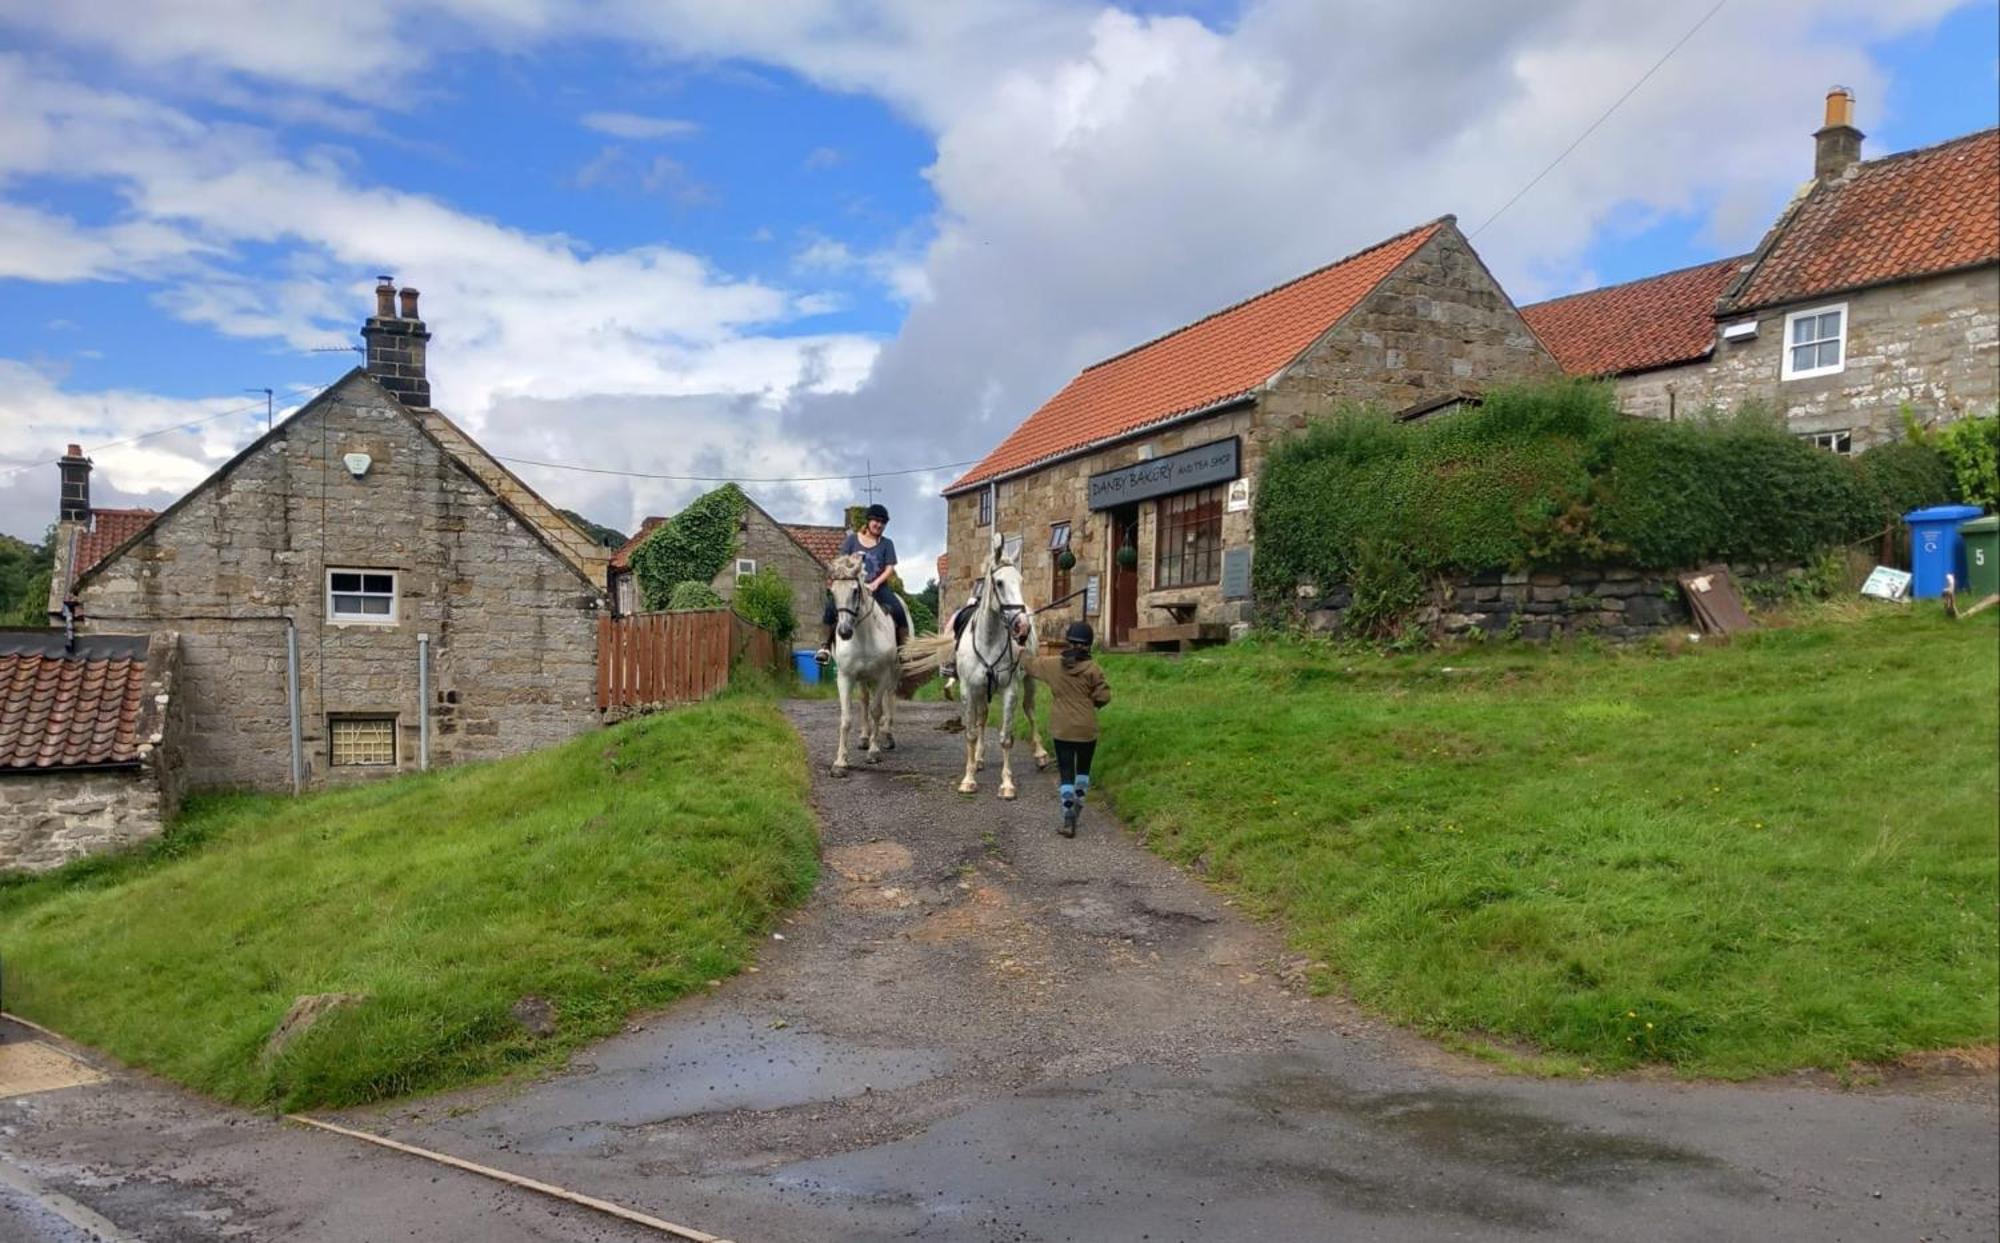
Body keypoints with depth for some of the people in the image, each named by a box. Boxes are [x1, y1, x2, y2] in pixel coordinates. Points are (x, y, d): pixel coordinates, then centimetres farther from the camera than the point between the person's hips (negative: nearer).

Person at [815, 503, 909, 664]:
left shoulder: (887, 544, 9)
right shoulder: (852, 539, 8)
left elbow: (890, 568, 1)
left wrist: (875, 583, -14)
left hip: (878, 586, 0)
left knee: (898, 611, -26)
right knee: (830, 608, -24)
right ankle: (827, 645, -5)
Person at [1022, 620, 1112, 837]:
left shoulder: (1052, 665, -4)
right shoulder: (1092, 669, -11)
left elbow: (1029, 663, 12)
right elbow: (1104, 697, -11)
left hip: (1061, 729, 1)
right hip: (1086, 729, -1)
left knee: (1066, 773, 3)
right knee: (1083, 769, 21)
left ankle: (1069, 819, -5)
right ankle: (1078, 806, 24)